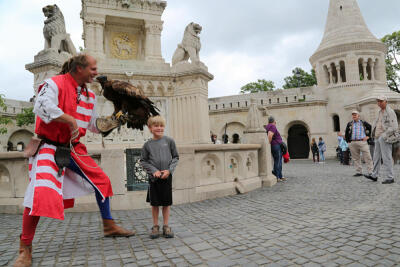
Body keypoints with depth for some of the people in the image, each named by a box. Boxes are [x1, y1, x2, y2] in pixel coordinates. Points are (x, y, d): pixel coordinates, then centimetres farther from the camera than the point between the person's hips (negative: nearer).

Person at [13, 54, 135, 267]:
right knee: (40, 195, -20)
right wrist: (70, 119, -30)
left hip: (74, 149, 7)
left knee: (101, 181, 9)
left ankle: (109, 226, 26)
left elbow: (93, 124, 17)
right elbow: (42, 106, -30)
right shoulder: (55, 84, -12)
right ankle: (25, 249, 4)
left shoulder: (89, 95, 10)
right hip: (49, 148, -7)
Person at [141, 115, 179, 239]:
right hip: (153, 177, 0)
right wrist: (154, 171, -11)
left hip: (167, 177, 0)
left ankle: (166, 226, 23)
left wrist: (169, 170, -10)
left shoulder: (169, 141, -1)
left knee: (166, 203, 8)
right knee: (154, 203, 9)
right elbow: (143, 161, 3)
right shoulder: (147, 144, -1)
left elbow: (176, 157, 4)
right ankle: (155, 226, 25)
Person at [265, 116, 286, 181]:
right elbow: (270, 135, -28)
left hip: (273, 146, 10)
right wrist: (269, 144, -18)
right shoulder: (273, 127, -13)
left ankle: (280, 176, 22)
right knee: (278, 162, -5)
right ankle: (276, 177, -3)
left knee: (278, 162, 15)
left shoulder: (267, 127, 15)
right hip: (276, 145, -10)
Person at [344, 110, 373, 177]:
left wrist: (368, 136, 4)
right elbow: (346, 133, 20)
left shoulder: (363, 123, 9)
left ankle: (370, 172, 0)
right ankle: (358, 172, 11)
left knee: (367, 157, -4)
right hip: (353, 143, 2)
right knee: (356, 158, 5)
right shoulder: (349, 124, 14)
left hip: (362, 142, -2)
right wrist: (348, 141, 12)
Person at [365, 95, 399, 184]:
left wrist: (384, 135, -18)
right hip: (377, 138, 8)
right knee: (376, 157, 12)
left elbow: (394, 127, -16)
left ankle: (390, 178, 2)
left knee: (386, 158, -5)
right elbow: (375, 124, 26)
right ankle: (374, 175, 20)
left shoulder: (390, 112, -8)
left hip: (385, 139, -8)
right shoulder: (379, 112, 17)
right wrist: (373, 132, 11)